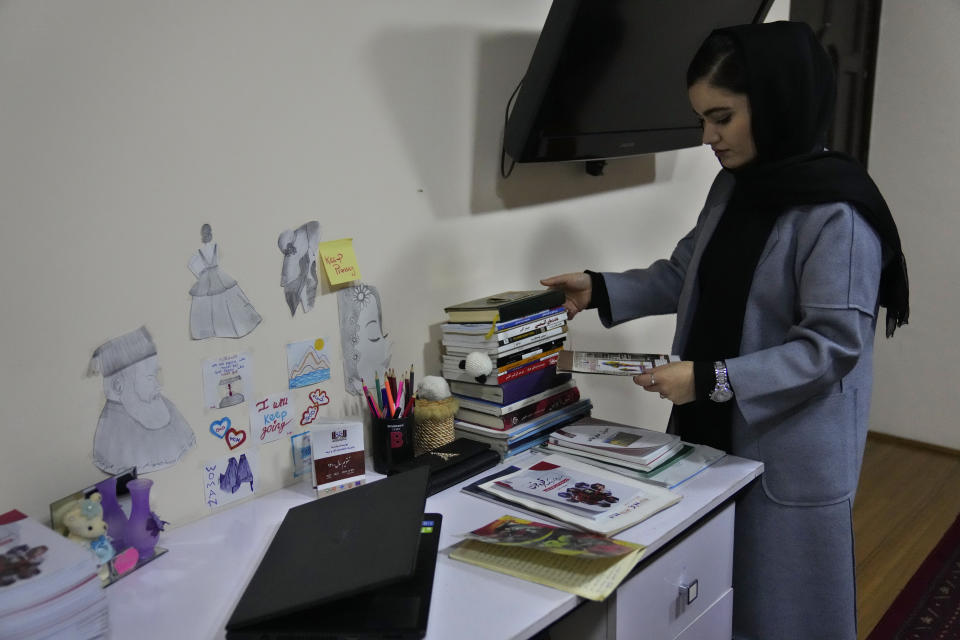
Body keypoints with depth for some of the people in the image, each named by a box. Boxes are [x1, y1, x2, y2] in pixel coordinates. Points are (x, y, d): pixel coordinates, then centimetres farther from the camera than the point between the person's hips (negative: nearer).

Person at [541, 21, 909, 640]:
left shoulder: (836, 212, -20)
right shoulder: (733, 187, 5)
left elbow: (831, 346, -22)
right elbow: (686, 275, 14)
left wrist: (713, 379, -26)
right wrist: (601, 289, 3)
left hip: (792, 453, -7)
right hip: (717, 431, 7)